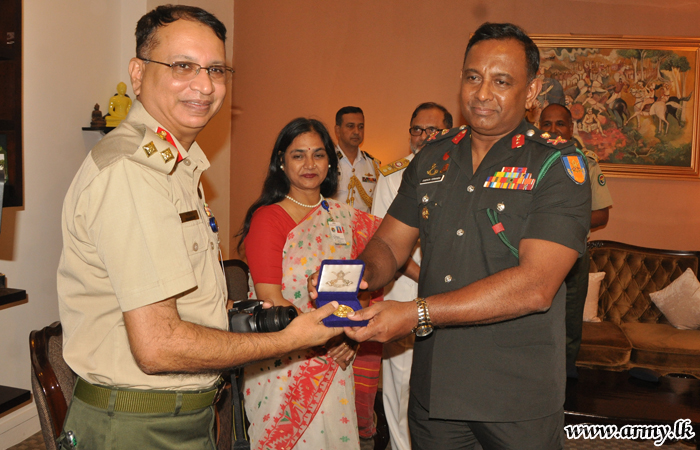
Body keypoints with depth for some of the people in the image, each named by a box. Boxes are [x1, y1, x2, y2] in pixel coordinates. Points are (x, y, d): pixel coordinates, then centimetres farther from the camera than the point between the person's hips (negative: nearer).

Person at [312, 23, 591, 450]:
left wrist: (418, 314, -25)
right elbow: (389, 244, 8)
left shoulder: (559, 165, -10)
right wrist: (357, 275, -15)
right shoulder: (432, 158, 6)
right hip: (433, 383, 4)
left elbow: (535, 286, -21)